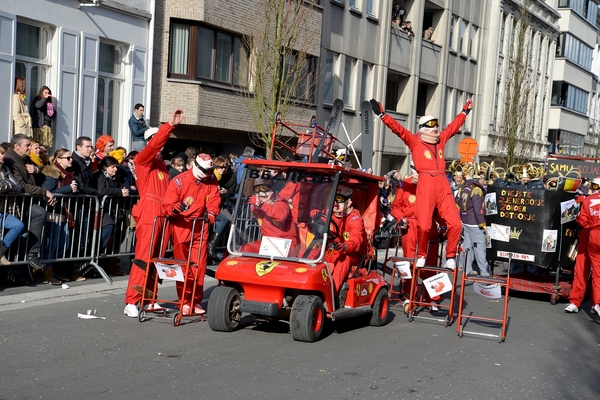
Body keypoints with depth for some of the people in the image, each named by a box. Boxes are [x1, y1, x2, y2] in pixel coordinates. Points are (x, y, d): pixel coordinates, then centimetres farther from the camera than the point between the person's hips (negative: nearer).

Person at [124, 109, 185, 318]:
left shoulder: (162, 164, 21)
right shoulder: (142, 159, -2)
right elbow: (154, 144, -21)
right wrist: (170, 125, -27)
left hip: (162, 214, 8)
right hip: (148, 213, -8)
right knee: (143, 257, -11)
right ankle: (131, 302, -10)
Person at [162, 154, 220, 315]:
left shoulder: (212, 181, 2)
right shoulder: (179, 181, -11)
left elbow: (214, 200, -3)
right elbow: (167, 203, -13)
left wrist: (211, 212, -24)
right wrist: (175, 209, -35)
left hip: (200, 226, 3)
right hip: (181, 226, -2)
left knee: (199, 265, -1)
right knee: (182, 266, 2)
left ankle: (196, 301, 11)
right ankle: (185, 302, 11)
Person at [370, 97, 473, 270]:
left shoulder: (441, 139, 21)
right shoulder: (414, 141, 7)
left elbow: (453, 126, 35)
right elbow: (398, 128, -2)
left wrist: (465, 112, 45)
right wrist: (382, 115, -10)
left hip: (443, 185, 5)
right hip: (425, 184, -5)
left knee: (455, 223, -4)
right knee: (424, 225, -9)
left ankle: (450, 257, 11)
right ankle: (421, 256, 12)